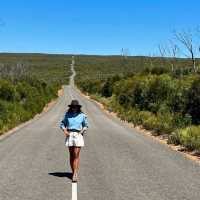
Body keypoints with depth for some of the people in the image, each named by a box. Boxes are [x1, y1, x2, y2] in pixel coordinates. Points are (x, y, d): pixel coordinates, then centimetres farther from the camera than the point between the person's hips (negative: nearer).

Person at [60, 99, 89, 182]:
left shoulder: (82, 115, 1)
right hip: (69, 135, 2)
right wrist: (64, 130, -3)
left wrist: (82, 131, -3)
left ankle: (75, 174, -12)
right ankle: (73, 173, 17)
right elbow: (62, 123, 14)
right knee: (71, 154, 6)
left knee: (76, 154, -10)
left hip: (78, 135, -2)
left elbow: (86, 125, 14)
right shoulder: (67, 114, 4)